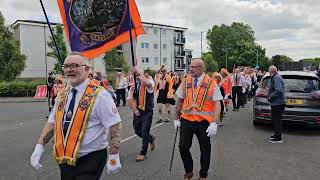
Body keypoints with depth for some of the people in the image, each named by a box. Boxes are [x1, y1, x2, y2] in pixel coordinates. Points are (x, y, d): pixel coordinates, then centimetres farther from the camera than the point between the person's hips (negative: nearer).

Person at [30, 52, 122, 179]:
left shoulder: (99, 95, -15)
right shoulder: (62, 95, 6)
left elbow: (114, 126, -17)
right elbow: (52, 122, 13)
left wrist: (114, 157, -17)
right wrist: (39, 146, 4)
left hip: (90, 161, -6)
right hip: (65, 160, 6)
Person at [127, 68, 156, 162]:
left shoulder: (149, 83, -12)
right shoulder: (134, 85, 4)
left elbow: (146, 82, -39)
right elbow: (130, 99, 8)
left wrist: (139, 72, -31)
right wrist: (134, 110, -1)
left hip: (147, 112, -6)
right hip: (137, 112, 6)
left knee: (144, 132, -2)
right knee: (137, 131, 15)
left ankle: (143, 153, 14)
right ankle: (151, 138, 45)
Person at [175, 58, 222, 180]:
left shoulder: (211, 83, -6)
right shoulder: (185, 82, 4)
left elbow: (217, 104, -9)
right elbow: (180, 101, 11)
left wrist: (214, 123, -17)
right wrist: (177, 118, 11)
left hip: (204, 121, -2)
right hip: (186, 120, 2)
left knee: (205, 149, 10)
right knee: (183, 147, 1)